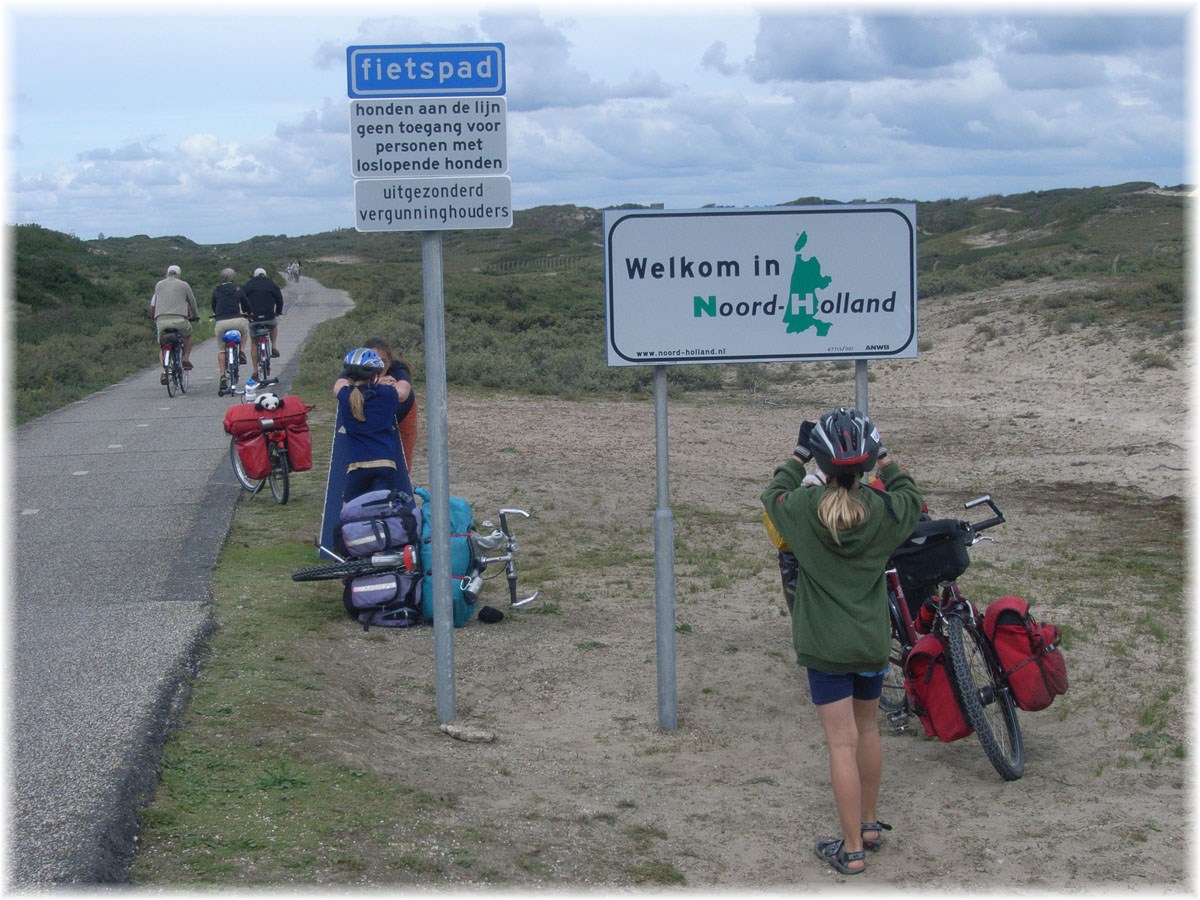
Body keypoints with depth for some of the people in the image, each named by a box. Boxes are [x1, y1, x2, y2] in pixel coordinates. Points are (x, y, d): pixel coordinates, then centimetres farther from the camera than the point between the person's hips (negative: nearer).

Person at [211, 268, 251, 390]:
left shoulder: (216, 291, 11)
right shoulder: (238, 290, 9)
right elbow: (247, 307, 18)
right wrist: (247, 313, 41)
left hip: (220, 322, 1)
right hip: (237, 321, -1)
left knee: (221, 350, 15)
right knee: (245, 329, 34)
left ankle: (222, 376, 5)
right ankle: (242, 352, 15)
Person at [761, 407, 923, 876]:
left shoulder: (802, 508, -15)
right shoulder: (884, 511, -10)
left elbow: (773, 494, 9)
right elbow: (912, 498, 15)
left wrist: (797, 455, 19)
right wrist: (885, 461, 19)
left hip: (824, 647, -3)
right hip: (872, 644, 3)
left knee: (842, 743, -1)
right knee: (867, 730, 21)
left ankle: (852, 849, 2)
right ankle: (870, 825, 35)